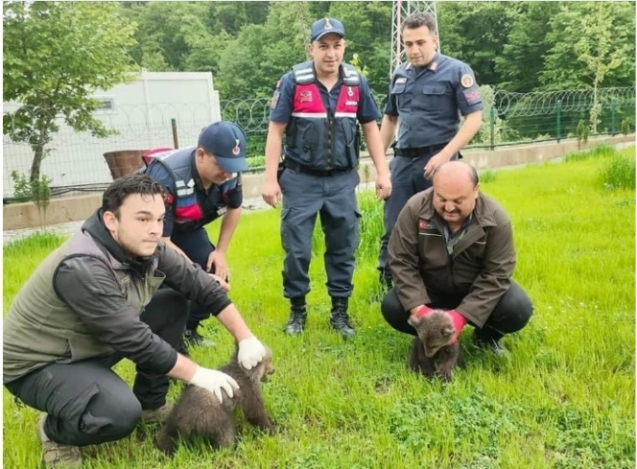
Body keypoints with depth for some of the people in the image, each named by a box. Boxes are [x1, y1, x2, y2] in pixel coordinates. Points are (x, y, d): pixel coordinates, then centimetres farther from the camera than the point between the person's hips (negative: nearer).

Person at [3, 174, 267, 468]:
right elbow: (136, 342, -30)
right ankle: (55, 431, 1)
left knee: (174, 304, -1)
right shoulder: (82, 268, -34)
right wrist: (197, 374, -20)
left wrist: (245, 338, -8)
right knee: (121, 413, -33)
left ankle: (150, 404, 13)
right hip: (38, 365, -8)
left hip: (92, 345, 8)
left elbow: (201, 285, -4)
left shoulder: (144, 248, -11)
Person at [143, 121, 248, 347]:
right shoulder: (166, 177, -41)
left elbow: (234, 208, 1)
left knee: (216, 274, -8)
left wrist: (221, 252, -5)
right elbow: (159, 239, -33)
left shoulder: (229, 172, -22)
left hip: (186, 228, 6)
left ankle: (188, 330, 13)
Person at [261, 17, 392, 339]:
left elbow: (370, 128, 8)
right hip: (301, 179, -2)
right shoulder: (292, 82, -7)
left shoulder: (357, 83, 1)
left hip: (342, 180, 3)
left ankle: (340, 311, 23)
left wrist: (382, 172, 3)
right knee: (296, 250, 3)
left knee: (343, 249, 8)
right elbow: (276, 131, -5)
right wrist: (271, 179, -10)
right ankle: (297, 309, 21)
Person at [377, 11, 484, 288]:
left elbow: (475, 118, -8)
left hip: (437, 161, -4)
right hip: (402, 161, 5)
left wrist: (445, 155, -18)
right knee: (393, 230, 5)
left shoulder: (457, 72, -4)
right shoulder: (399, 75, 11)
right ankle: (388, 287, 15)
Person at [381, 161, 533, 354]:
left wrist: (462, 315, -32)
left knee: (518, 309, -26)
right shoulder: (415, 209, -24)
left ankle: (486, 335, 8)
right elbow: (402, 262, -20)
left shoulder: (495, 218, -24)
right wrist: (419, 309, -31)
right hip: (430, 289, 1)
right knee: (392, 308, -25)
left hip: (478, 289, 0)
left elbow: (496, 274, -21)